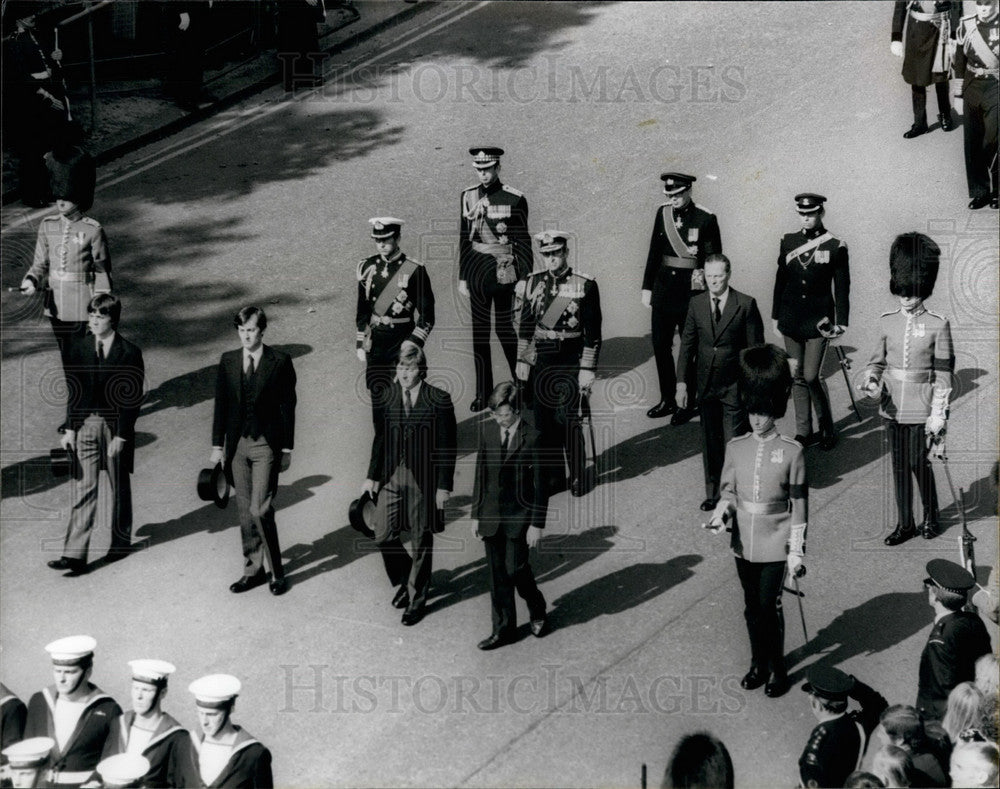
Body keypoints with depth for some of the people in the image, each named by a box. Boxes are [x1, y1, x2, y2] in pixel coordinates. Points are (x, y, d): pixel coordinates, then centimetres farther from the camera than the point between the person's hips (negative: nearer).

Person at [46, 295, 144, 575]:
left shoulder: (129, 353, -9)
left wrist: (121, 436, -13)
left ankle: (120, 542, 31)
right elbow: (74, 391, 7)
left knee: (119, 487, 12)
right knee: (84, 489, -3)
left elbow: (132, 398, -10)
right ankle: (74, 555, -7)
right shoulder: (79, 348, 3)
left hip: (116, 426, -2)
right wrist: (70, 428, 2)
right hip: (85, 424, 2)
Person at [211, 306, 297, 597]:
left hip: (266, 445, -4)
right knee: (245, 512, 9)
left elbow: (287, 406, -3)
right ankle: (253, 570, 18)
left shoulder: (279, 361, -5)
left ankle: (276, 572, 1)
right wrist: (217, 445, 7)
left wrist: (286, 449, -5)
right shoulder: (228, 361, 6)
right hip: (237, 444, 4)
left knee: (259, 510, -11)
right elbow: (221, 405, 10)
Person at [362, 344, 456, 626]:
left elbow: (446, 445, -7)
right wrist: (372, 475, 8)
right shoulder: (387, 397, 4)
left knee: (421, 541, 6)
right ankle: (404, 581, 28)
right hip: (392, 476, 4)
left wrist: (444, 486, -10)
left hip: (424, 479, -4)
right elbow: (380, 438, 11)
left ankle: (416, 599, 21)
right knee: (383, 535, 1)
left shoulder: (439, 400, -8)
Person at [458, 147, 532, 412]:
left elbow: (523, 241, -5)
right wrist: (462, 277, 10)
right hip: (477, 270, 4)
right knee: (479, 330, 6)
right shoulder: (469, 196, 5)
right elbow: (464, 238, 10)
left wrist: (525, 279, -7)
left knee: (504, 328, 1)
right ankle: (483, 392, 14)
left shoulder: (514, 199, -9)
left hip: (504, 271, -4)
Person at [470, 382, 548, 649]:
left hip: (519, 515, -5)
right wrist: (476, 515, 9)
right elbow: (480, 476, 9)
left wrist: (536, 524, -10)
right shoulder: (487, 432, 2)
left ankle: (537, 610, 25)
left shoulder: (532, 438, -13)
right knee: (497, 574, 9)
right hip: (491, 515, 5)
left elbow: (539, 484, -10)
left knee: (516, 569, -4)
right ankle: (503, 629, 20)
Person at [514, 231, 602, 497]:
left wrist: (588, 369, -9)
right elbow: (525, 325, 11)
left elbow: (592, 332, -6)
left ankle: (577, 476, 4)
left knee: (568, 418, -9)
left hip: (570, 361, -4)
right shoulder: (532, 283, 4)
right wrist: (522, 361, 7)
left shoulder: (585, 285, -7)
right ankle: (552, 474, 18)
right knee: (544, 420, 7)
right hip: (541, 360, 4)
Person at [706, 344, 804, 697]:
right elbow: (728, 489, 10)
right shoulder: (736, 447, 2)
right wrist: (721, 512, -13)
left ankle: (778, 669, 13)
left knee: (768, 606, -3)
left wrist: (796, 552, -7)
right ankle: (758, 664, 29)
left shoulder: (791, 452, -9)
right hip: (744, 544, 4)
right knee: (752, 607, 14)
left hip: (775, 546, -4)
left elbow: (799, 505, -6)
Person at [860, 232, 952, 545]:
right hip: (892, 407, 4)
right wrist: (870, 380, -11)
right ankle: (905, 524, 21)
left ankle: (930, 515, 24)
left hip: (920, 410, -4)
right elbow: (877, 360, 11)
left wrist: (938, 418, -10)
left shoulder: (938, 325, -8)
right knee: (899, 466, 10)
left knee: (918, 463, 1)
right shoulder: (887, 322, 3)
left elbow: (943, 375, -7)